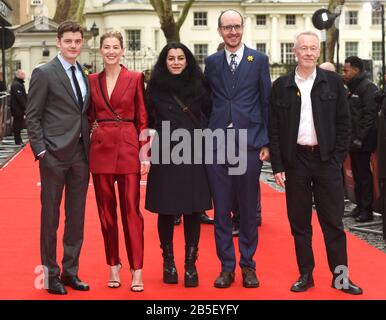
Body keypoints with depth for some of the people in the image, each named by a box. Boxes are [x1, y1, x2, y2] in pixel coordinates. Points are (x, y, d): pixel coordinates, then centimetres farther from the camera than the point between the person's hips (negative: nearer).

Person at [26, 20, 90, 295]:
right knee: (50, 217, 4)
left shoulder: (85, 75, 12)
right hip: (54, 155, -5)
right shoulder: (44, 73, -4)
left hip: (81, 155, 6)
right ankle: (51, 275, 13)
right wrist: (41, 151, -12)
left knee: (77, 217, 10)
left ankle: (70, 272, 21)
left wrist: (89, 145, 5)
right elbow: (32, 117, -5)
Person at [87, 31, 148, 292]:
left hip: (128, 147, -3)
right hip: (100, 148, 3)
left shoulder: (135, 79, 1)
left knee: (131, 209, -4)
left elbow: (142, 118, 1)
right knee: (106, 210, 7)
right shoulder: (92, 80, 9)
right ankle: (113, 266, 18)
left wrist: (144, 154, -5)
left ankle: (137, 270, 0)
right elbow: (90, 116, 14)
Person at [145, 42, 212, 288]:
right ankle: (168, 262, 20)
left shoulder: (198, 85, 5)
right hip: (164, 157, 0)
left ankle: (191, 265, 10)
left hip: (193, 156, 0)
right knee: (166, 212, 5)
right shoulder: (155, 88, 3)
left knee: (193, 212, 1)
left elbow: (212, 113, 8)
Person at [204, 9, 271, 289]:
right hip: (217, 145, 2)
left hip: (249, 144, -1)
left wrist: (266, 143, -2)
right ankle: (227, 267, 15)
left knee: (249, 209, 6)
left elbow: (267, 103, 3)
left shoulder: (259, 60, 4)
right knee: (221, 210, 5)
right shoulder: (211, 62, 9)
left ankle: (248, 265, 19)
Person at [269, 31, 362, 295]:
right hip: (295, 161, 1)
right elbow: (274, 129, 3)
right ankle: (306, 275, 16)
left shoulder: (333, 82, 2)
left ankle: (341, 276, 11)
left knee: (333, 221, 3)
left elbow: (344, 123, 3)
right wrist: (278, 166, -2)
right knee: (299, 222, 7)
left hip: (326, 160, -1)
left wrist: (338, 159, -4)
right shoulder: (281, 85, 3)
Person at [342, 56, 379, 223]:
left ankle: (367, 209, 2)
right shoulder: (353, 89, 17)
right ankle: (360, 205, 22)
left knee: (364, 175, -4)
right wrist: (350, 138, 13)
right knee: (356, 174, 14)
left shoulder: (368, 87, -12)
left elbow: (369, 116, -18)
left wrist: (360, 139, -20)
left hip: (362, 143, -9)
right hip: (353, 141, 9)